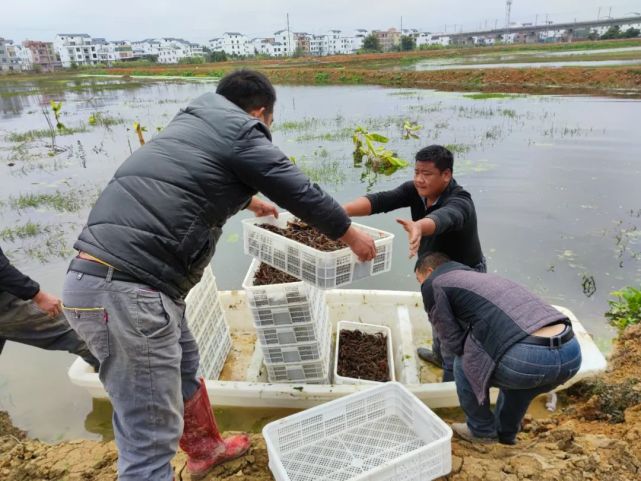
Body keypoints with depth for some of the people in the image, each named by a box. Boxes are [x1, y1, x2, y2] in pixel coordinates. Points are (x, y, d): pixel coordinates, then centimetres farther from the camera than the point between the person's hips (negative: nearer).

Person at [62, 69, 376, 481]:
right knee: (151, 437, 0)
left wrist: (249, 201, 58)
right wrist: (352, 235, 16)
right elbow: (302, 193, 1)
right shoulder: (241, 132, -4)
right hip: (126, 288, -10)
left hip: (103, 276, 10)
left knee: (184, 365, 27)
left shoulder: (193, 123, 22)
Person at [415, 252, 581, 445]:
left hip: (527, 357, -7)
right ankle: (506, 432, 47)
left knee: (463, 364, 22)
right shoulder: (483, 276, 33)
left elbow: (454, 344, 9)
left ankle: (481, 430, 35)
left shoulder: (434, 284, 11)